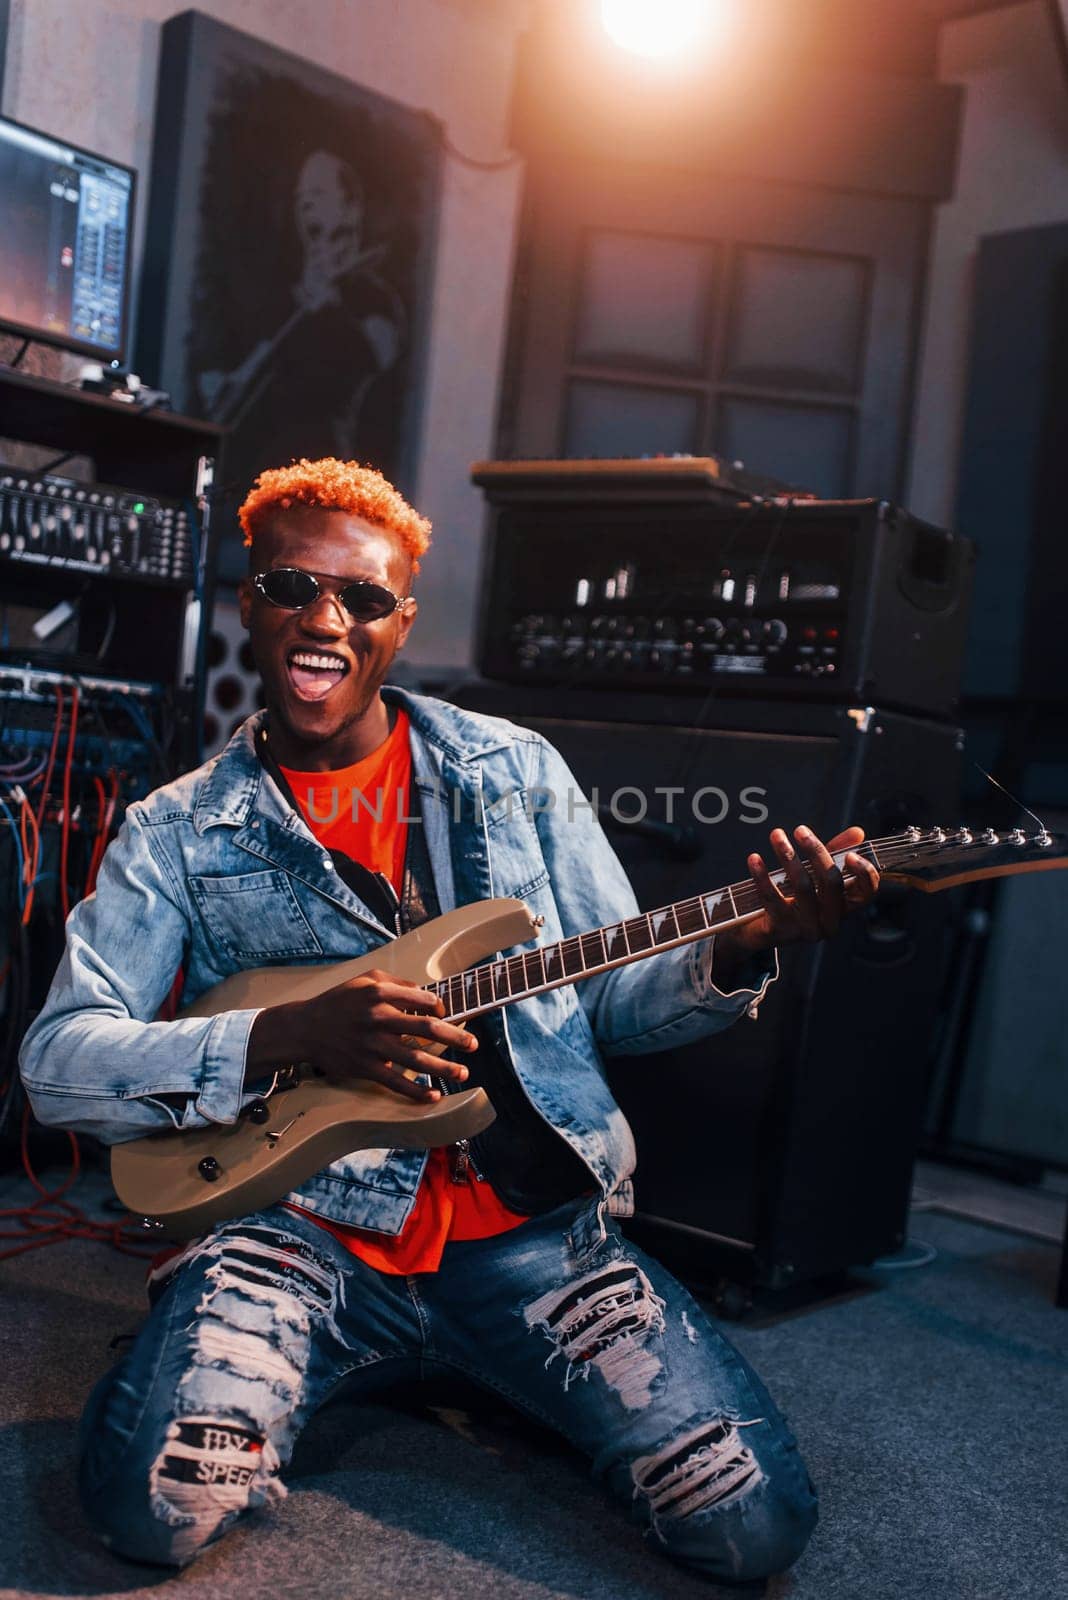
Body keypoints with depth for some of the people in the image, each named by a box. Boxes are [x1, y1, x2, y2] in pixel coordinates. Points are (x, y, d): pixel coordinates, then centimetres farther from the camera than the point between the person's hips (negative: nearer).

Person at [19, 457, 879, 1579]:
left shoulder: (516, 770, 9)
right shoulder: (179, 834, 4)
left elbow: (617, 997, 11)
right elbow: (56, 1060, -4)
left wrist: (741, 949, -11)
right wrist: (288, 1039, -19)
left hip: (533, 1222, 2)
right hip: (305, 1224, -1)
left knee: (752, 1523, -12)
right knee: (161, 1505, -25)